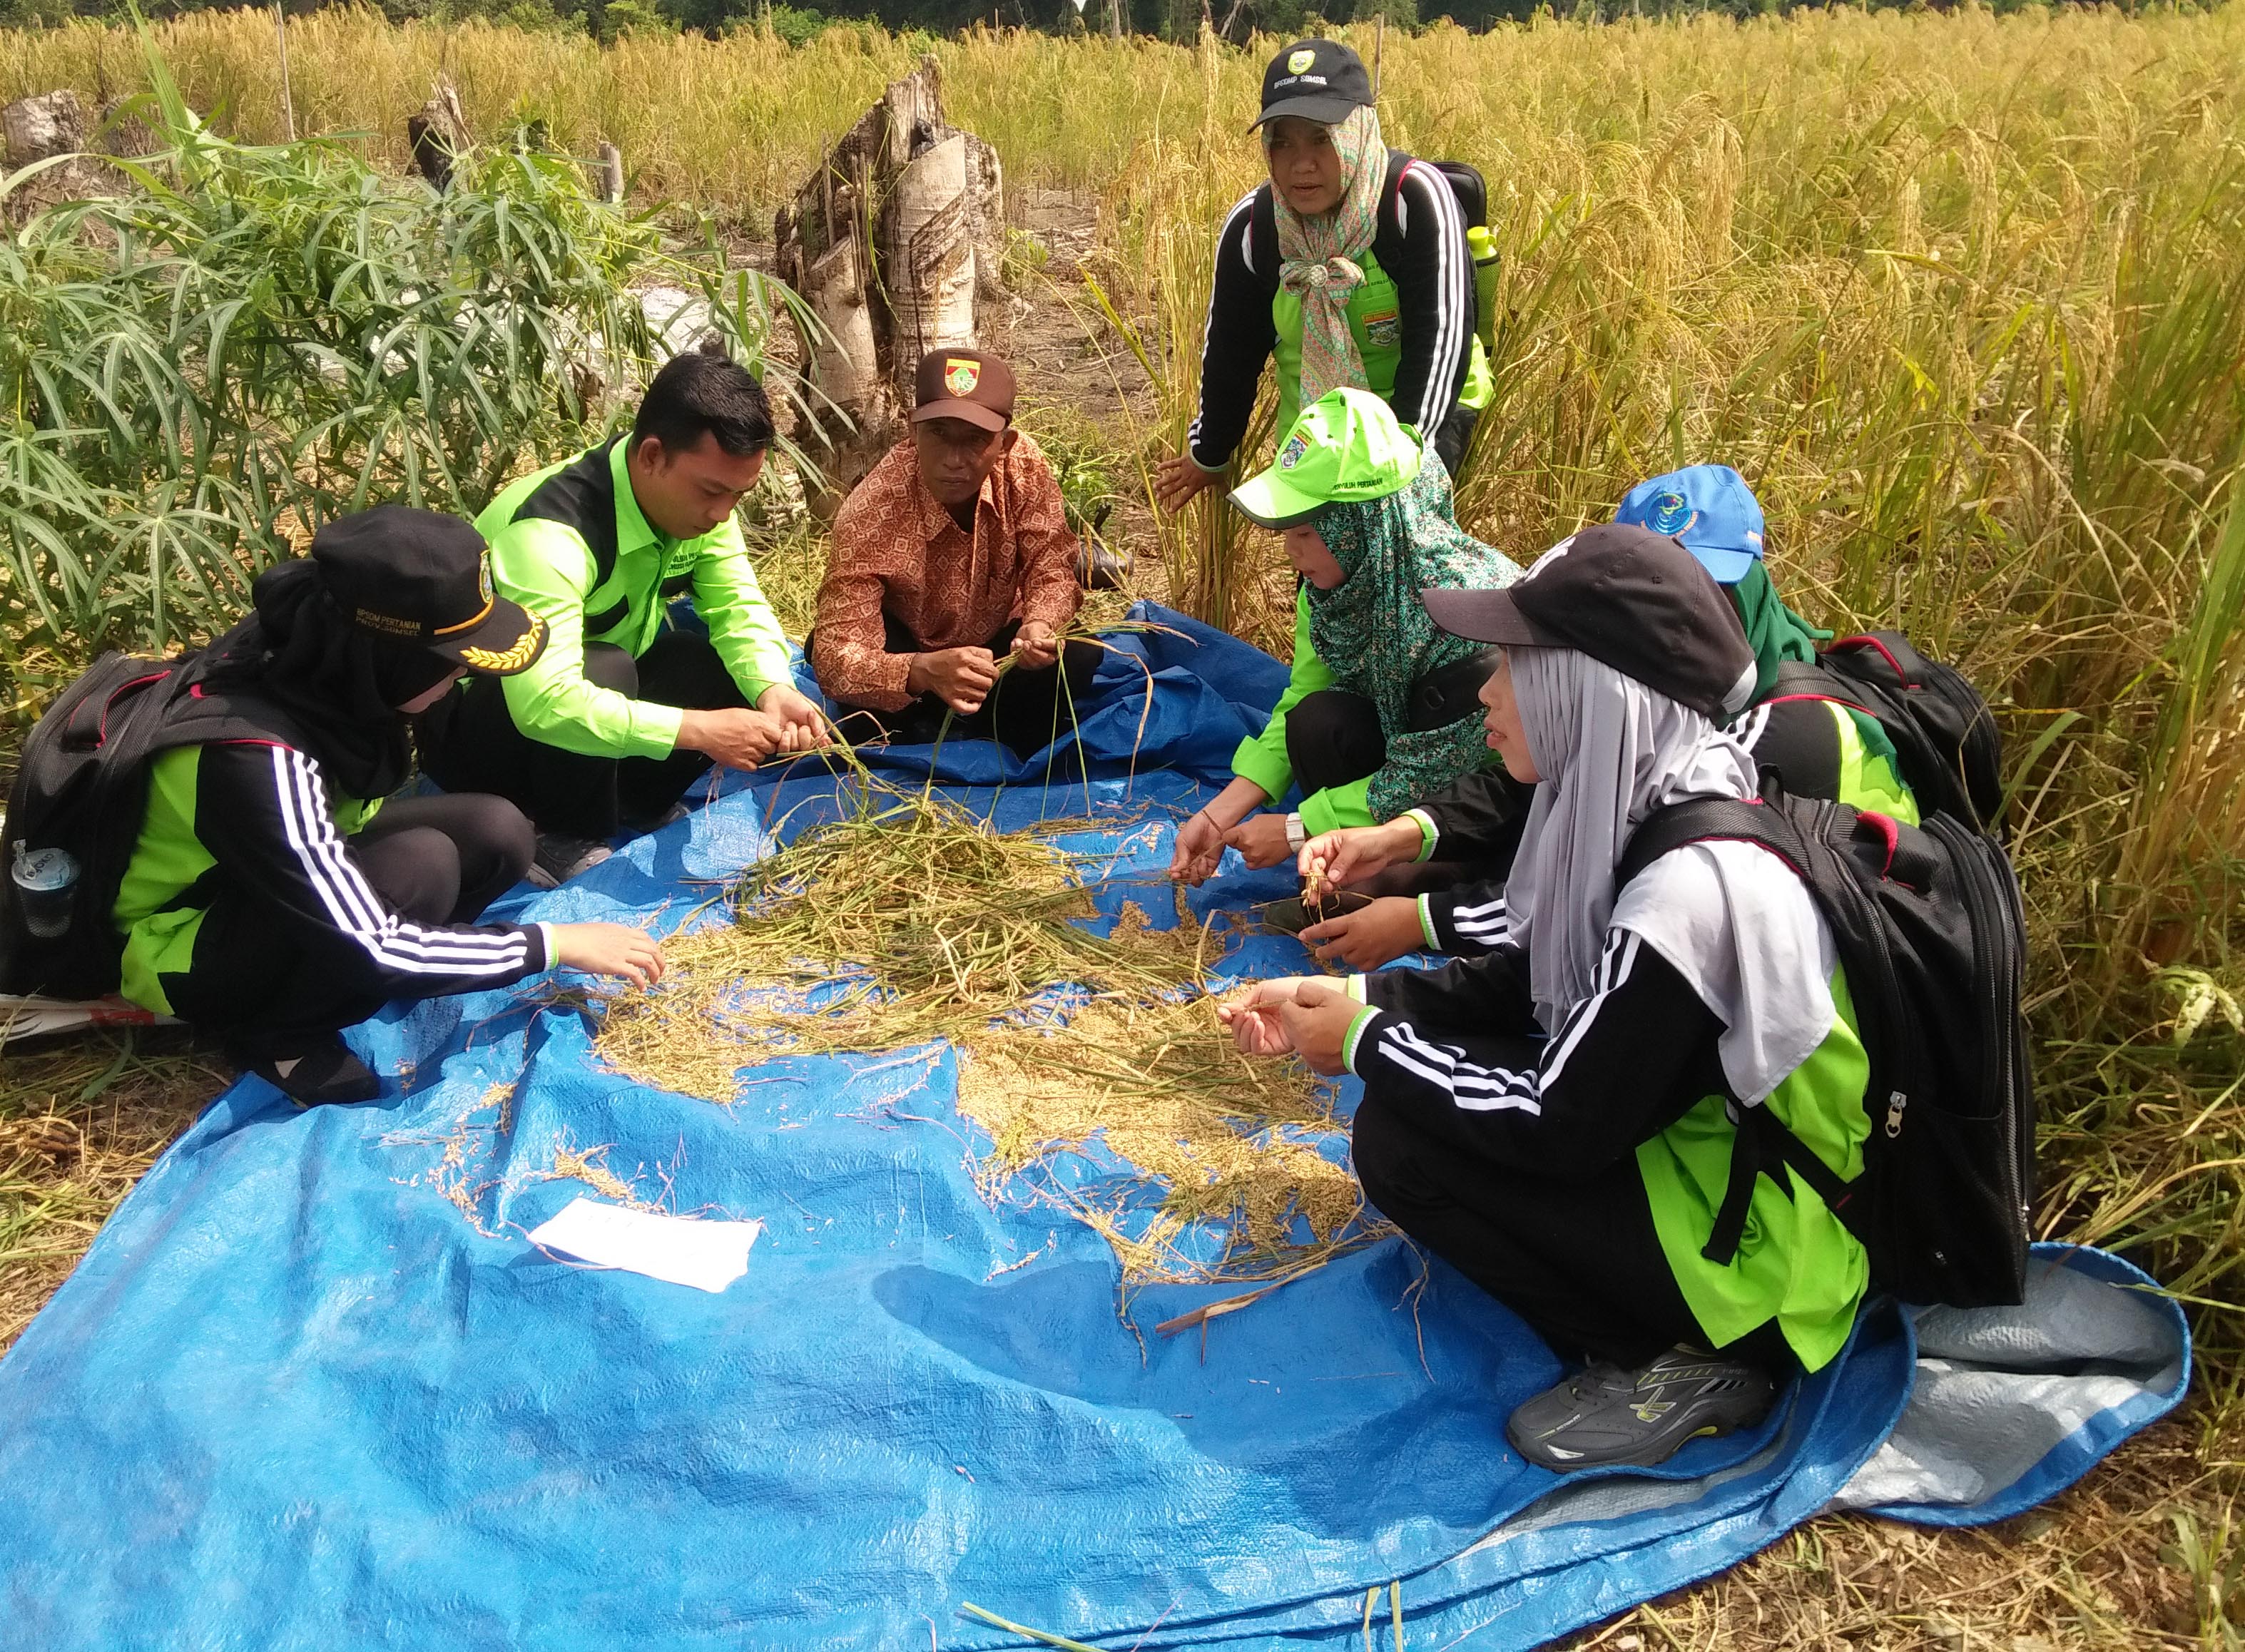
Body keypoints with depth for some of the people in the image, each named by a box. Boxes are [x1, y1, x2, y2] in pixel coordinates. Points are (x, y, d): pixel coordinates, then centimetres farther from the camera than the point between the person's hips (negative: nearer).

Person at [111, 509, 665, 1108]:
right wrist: (554, 943, -25)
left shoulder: (315, 659, -16)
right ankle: (277, 1032, -8)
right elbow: (373, 949, -32)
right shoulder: (257, 759, -37)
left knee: (496, 833, -12)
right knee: (421, 866, -30)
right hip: (182, 947, -7)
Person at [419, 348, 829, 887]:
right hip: (473, 727, -7)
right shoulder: (550, 531, -36)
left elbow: (739, 607, -11)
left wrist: (774, 692, -32)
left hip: (602, 686, 7)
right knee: (604, 670, -37)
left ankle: (637, 802, 6)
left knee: (744, 670, -13)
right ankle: (566, 841, -13)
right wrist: (699, 729, -44)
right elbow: (545, 702, -46)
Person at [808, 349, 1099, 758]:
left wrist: (1039, 625, -40)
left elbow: (1050, 567, -15)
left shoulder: (1024, 462, -23)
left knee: (1077, 659, -27)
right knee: (824, 645, -32)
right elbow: (836, 659, -39)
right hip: (910, 652, -2)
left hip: (996, 644, 2)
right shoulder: (869, 516, -33)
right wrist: (924, 672, -59)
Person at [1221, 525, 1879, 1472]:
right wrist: (1355, 997, -3)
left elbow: (1561, 1128, -25)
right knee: (1418, 1069, 7)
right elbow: (1523, 985, 9)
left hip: (1765, 1250, -9)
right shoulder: (1649, 806, -4)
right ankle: (1673, 1324, 10)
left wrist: (1368, 1045, -13)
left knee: (1400, 1137, -15)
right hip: (1710, 1137, 9)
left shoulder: (1695, 883, -32)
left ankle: (1688, 1363, -4)